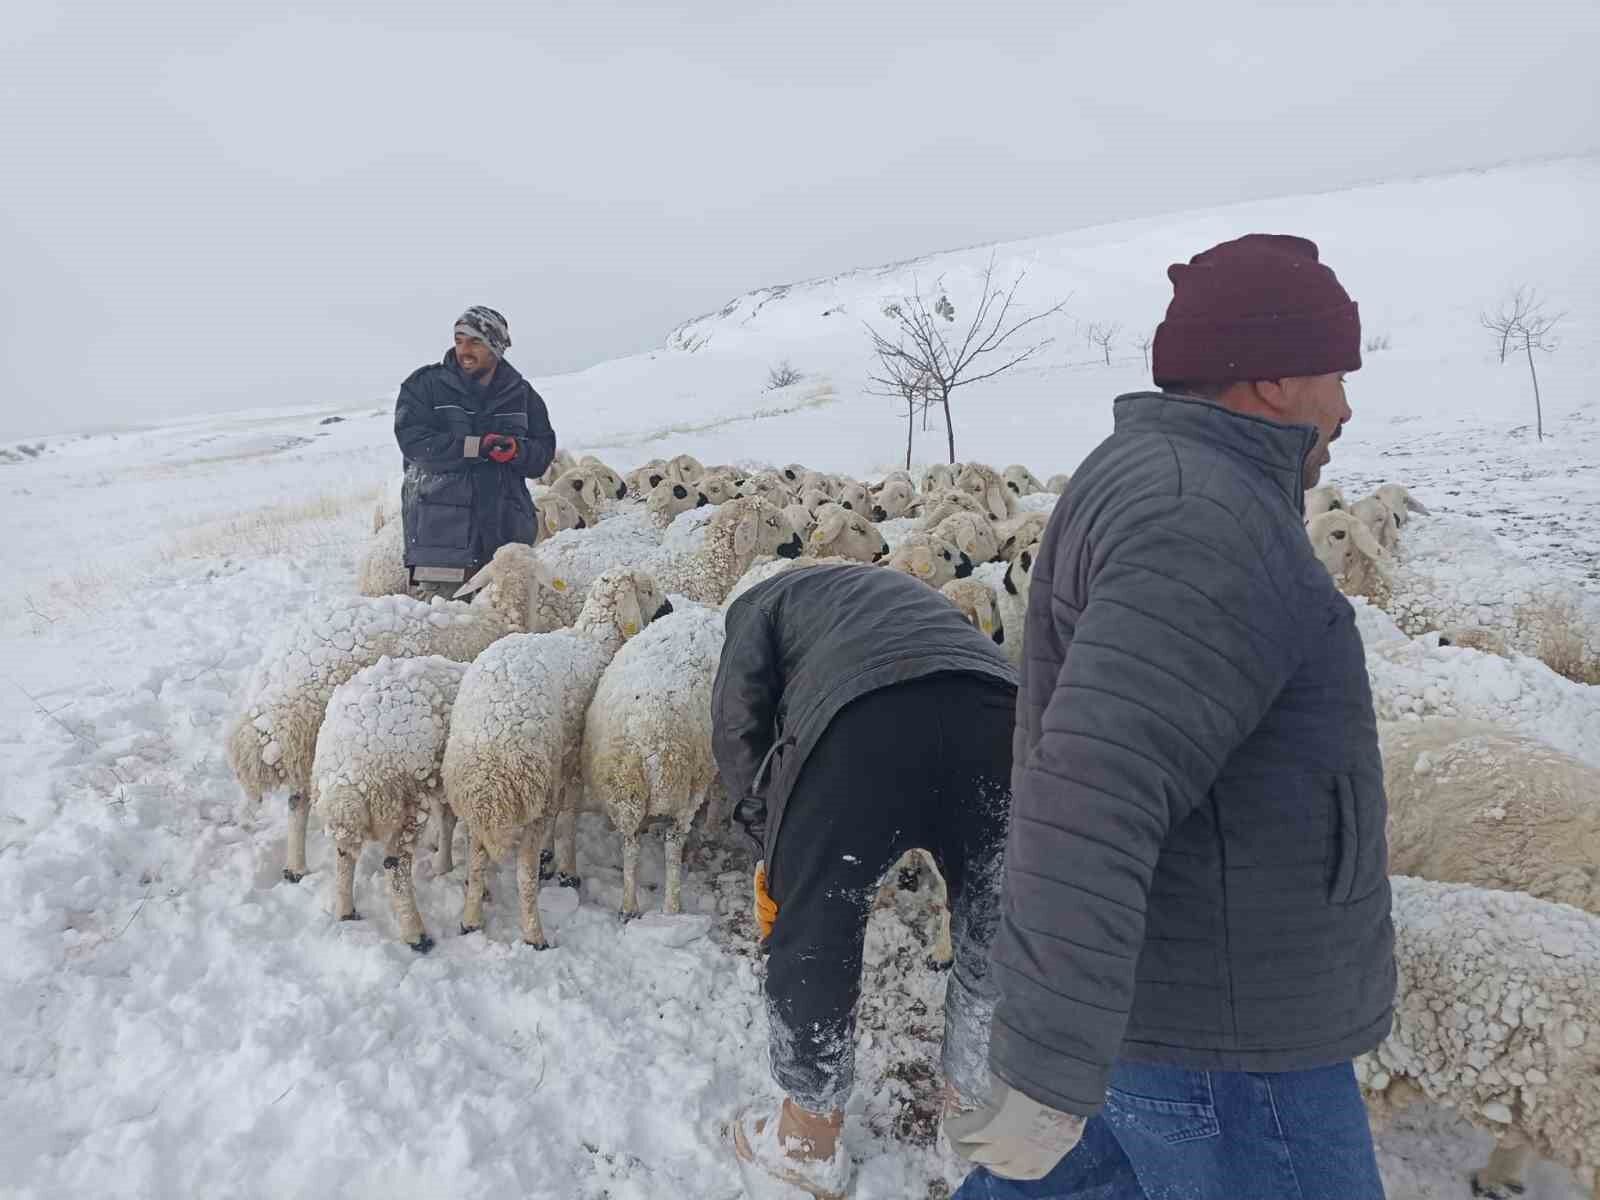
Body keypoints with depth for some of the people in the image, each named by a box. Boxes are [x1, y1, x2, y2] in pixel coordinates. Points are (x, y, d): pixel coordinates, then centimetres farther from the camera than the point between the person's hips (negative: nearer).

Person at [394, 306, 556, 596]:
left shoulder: (521, 394, 14)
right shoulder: (425, 384, 6)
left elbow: (543, 451, 12)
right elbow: (412, 439, -8)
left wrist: (517, 451, -11)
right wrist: (476, 447, -16)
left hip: (506, 526, 3)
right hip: (442, 525, -3)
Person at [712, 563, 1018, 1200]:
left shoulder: (762, 601, 29)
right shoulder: (907, 591, 44)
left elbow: (738, 724, 13)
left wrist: (772, 840, 21)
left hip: (860, 719, -4)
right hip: (995, 710, 5)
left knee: (813, 935, 14)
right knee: (989, 930, 23)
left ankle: (810, 1140, 31)